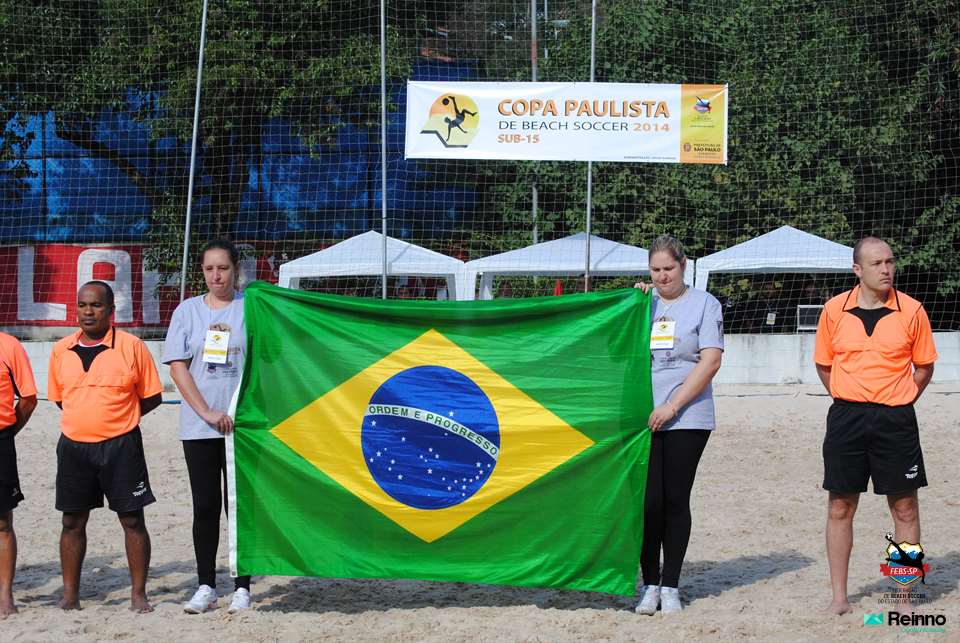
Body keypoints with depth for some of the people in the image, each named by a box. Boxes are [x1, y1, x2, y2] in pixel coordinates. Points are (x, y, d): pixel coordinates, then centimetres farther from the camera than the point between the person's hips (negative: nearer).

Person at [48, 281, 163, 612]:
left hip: (120, 446, -3)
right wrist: (86, 419, 7)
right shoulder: (61, 350, 7)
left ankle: (138, 593, 9)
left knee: (132, 519, 0)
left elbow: (152, 397, 0)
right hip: (73, 446, 4)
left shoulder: (131, 346, -4)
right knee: (72, 521, 8)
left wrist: (117, 421, -1)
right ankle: (70, 595, 18)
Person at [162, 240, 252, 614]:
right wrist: (207, 413, -9)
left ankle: (242, 588, 6)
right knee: (205, 507, 5)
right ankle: (205, 587, 13)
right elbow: (177, 366, 1)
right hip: (197, 426, 2)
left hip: (243, 424, -1)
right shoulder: (188, 310, 7)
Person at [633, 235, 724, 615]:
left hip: (687, 419, -2)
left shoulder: (704, 304, 3)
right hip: (643, 418, 2)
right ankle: (650, 584, 7)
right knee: (649, 501, -3)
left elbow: (711, 361, -5)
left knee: (675, 501, 1)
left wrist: (672, 406, -11)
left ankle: (670, 586, 10)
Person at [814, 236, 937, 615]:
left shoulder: (911, 311, -2)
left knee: (905, 507, 3)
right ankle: (839, 596, 16)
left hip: (895, 420, -1)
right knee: (839, 507, 5)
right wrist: (849, 401, 5)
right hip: (846, 418, 1)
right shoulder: (834, 310, 1)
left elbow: (924, 367, 7)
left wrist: (899, 401, 0)